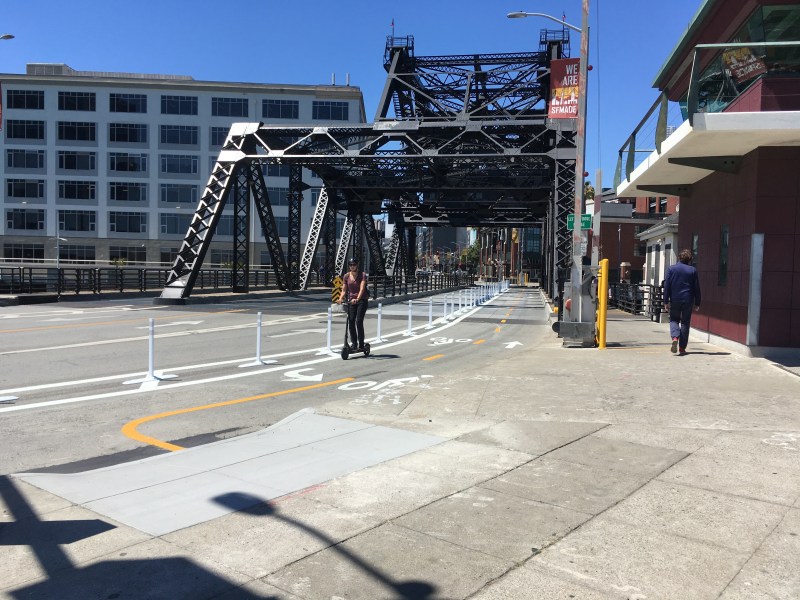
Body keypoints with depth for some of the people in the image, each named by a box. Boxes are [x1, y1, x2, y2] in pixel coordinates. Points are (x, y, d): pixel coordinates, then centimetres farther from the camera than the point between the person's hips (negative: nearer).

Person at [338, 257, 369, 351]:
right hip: (351, 300, 4)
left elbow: (362, 288, -18)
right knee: (351, 321, -6)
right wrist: (341, 298, -13)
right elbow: (344, 290, 7)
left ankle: (361, 345, -7)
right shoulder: (346, 276, 8)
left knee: (359, 321, -12)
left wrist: (357, 299, -34)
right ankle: (353, 343, 4)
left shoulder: (362, 275, -5)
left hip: (361, 300, -4)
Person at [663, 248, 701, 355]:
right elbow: (697, 288, 3)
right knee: (685, 322, 8)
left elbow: (666, 286, -3)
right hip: (688, 301, 0)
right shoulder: (693, 270, 1)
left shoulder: (671, 269, 0)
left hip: (675, 300, 0)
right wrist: (697, 303, 10)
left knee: (674, 320, 13)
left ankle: (675, 337, -15)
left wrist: (666, 301, 0)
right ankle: (682, 347, 9)